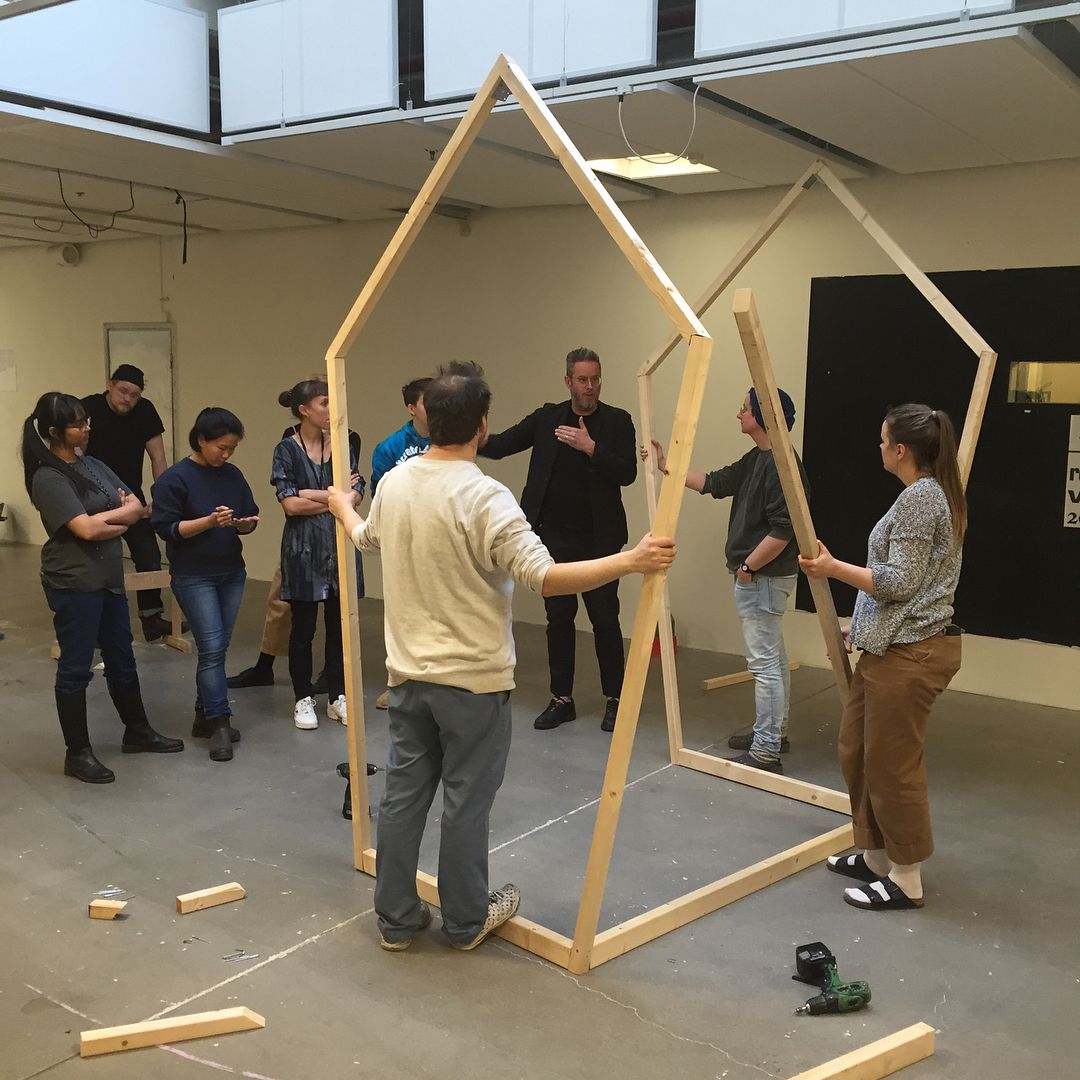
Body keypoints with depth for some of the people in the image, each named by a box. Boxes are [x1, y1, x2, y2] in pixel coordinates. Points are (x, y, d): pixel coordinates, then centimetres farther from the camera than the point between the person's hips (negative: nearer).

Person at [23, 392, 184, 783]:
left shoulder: (93, 465, 10)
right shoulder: (48, 478, -14)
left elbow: (136, 508, 6)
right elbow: (86, 528, -21)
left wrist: (104, 519, -12)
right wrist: (118, 515, -4)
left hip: (109, 579, 8)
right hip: (73, 584, -8)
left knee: (121, 660, 17)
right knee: (75, 668, 2)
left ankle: (137, 732, 32)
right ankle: (77, 753, 12)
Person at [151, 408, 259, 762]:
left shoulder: (233, 475, 5)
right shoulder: (174, 478, -10)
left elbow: (249, 517, 11)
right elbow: (167, 528, -13)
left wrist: (244, 524, -12)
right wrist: (209, 521, -24)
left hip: (232, 573, 6)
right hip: (193, 576, -5)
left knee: (217, 648, 11)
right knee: (212, 648, -9)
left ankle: (205, 716, 22)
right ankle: (220, 723, -3)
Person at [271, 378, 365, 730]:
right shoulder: (287, 450, -4)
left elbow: (356, 494, -1)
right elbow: (290, 504, -13)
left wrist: (315, 496, -12)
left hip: (340, 543, 3)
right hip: (303, 547, -3)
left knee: (338, 625, 8)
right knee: (303, 627, 5)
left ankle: (337, 697, 20)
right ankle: (303, 699, 18)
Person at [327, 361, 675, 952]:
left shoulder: (392, 485, 1)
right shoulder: (485, 497, -21)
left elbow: (366, 538, 22)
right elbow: (544, 576, -27)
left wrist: (343, 509, 44)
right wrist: (630, 561, -24)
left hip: (407, 672, 6)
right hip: (473, 680, -6)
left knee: (403, 794, 15)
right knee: (466, 804, 9)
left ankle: (395, 920, 28)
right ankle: (466, 921, 26)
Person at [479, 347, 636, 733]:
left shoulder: (617, 421, -1)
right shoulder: (547, 418, 5)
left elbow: (627, 473, -10)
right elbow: (502, 445, -1)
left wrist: (591, 448, -23)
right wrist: (478, 439, -22)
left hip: (598, 539, -2)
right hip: (555, 538, 3)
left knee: (605, 620, 4)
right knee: (558, 619, 9)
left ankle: (614, 699, 18)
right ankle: (562, 699, 20)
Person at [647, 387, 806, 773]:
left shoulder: (782, 465, -21)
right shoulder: (754, 460, 10)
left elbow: (783, 531, -24)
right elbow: (714, 483, 15)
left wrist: (748, 566, -15)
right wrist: (666, 466, 13)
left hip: (764, 578, -11)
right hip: (759, 577, 11)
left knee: (764, 662, -5)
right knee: (773, 658, 19)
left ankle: (765, 752, 1)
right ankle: (774, 732, 33)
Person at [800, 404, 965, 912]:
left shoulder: (919, 498, -17)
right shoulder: (936, 494, 14)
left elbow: (899, 583, -21)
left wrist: (835, 568, -14)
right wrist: (863, 625, 21)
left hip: (908, 653, -11)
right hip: (894, 645, 11)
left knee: (891, 764, 0)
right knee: (856, 749, 17)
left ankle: (905, 879, 14)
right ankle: (876, 856, 30)